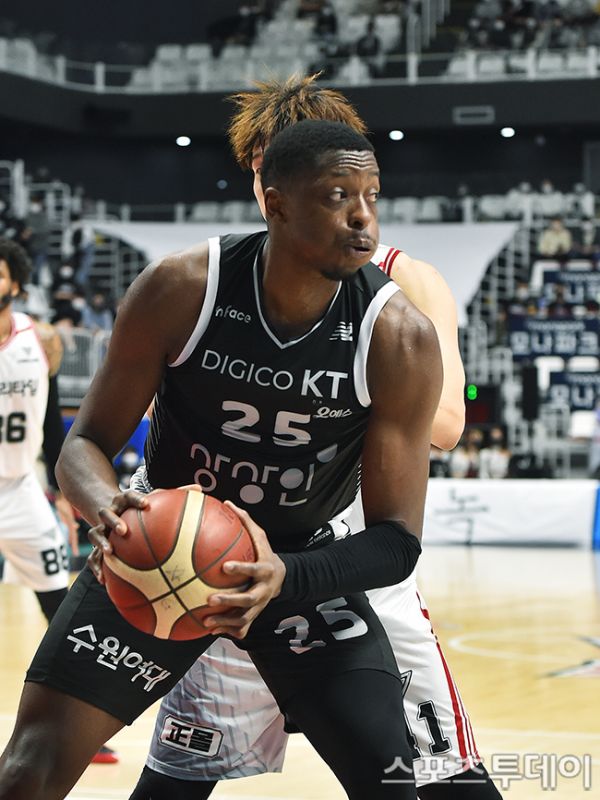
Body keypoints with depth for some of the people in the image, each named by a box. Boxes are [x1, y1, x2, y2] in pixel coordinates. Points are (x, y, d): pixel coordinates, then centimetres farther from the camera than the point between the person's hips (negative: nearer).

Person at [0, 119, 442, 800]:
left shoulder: (401, 339, -21)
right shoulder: (180, 289, -20)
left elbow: (396, 541, -18)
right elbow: (86, 443, -11)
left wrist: (285, 577, -39)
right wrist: (108, 507, -36)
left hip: (308, 563, 1)